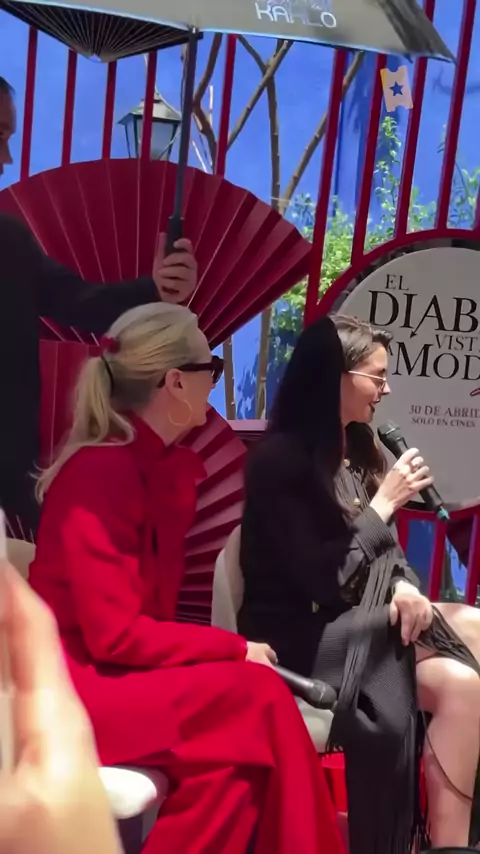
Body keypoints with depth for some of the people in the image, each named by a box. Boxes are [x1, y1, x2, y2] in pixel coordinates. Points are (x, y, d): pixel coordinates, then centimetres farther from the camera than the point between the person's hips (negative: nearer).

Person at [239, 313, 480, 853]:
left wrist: (404, 588, -8)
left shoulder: (358, 450, 10)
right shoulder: (280, 460, -14)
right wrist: (385, 502, -13)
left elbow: (383, 553, 14)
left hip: (363, 619, 8)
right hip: (305, 638, -8)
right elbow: (322, 580, -19)